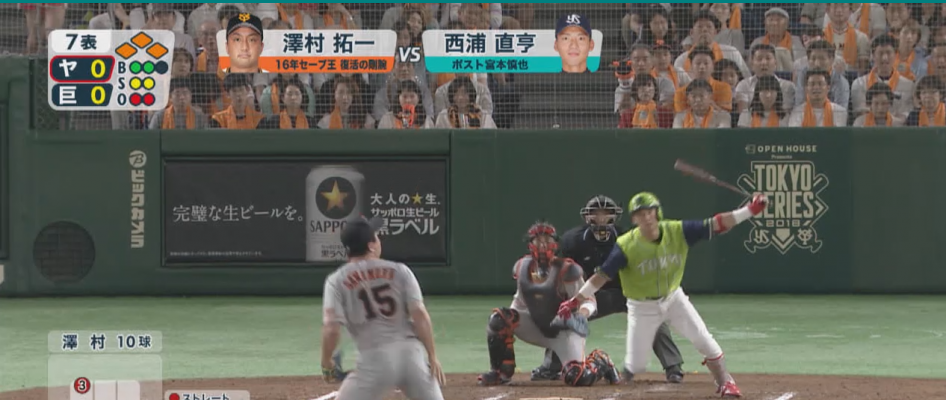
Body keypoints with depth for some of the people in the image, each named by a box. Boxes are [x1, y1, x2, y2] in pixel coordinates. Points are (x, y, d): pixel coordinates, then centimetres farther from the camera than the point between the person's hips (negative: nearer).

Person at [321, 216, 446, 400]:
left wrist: (326, 363, 8)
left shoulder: (337, 281, 5)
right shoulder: (399, 271, 8)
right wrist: (432, 357, 1)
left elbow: (331, 328, -7)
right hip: (411, 354, 1)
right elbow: (419, 315, -2)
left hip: (374, 359, -1)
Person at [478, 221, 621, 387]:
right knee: (499, 318, -18)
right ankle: (501, 372, -3)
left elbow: (588, 299, -18)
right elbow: (520, 300, 13)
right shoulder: (522, 267, -1)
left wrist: (582, 314, -40)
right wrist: (509, 323, 2)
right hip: (537, 328, 5)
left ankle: (600, 362, 14)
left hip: (565, 329, -5)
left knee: (577, 378, -24)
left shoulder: (565, 270, -18)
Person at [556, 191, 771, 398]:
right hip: (642, 308, -2)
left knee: (705, 342, -4)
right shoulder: (626, 246, -22)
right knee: (635, 365, -2)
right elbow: (602, 275, -20)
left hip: (673, 298, 3)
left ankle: (725, 383, 15)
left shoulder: (677, 232, -15)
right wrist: (575, 301, -26)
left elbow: (716, 225, -18)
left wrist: (750, 210, -27)